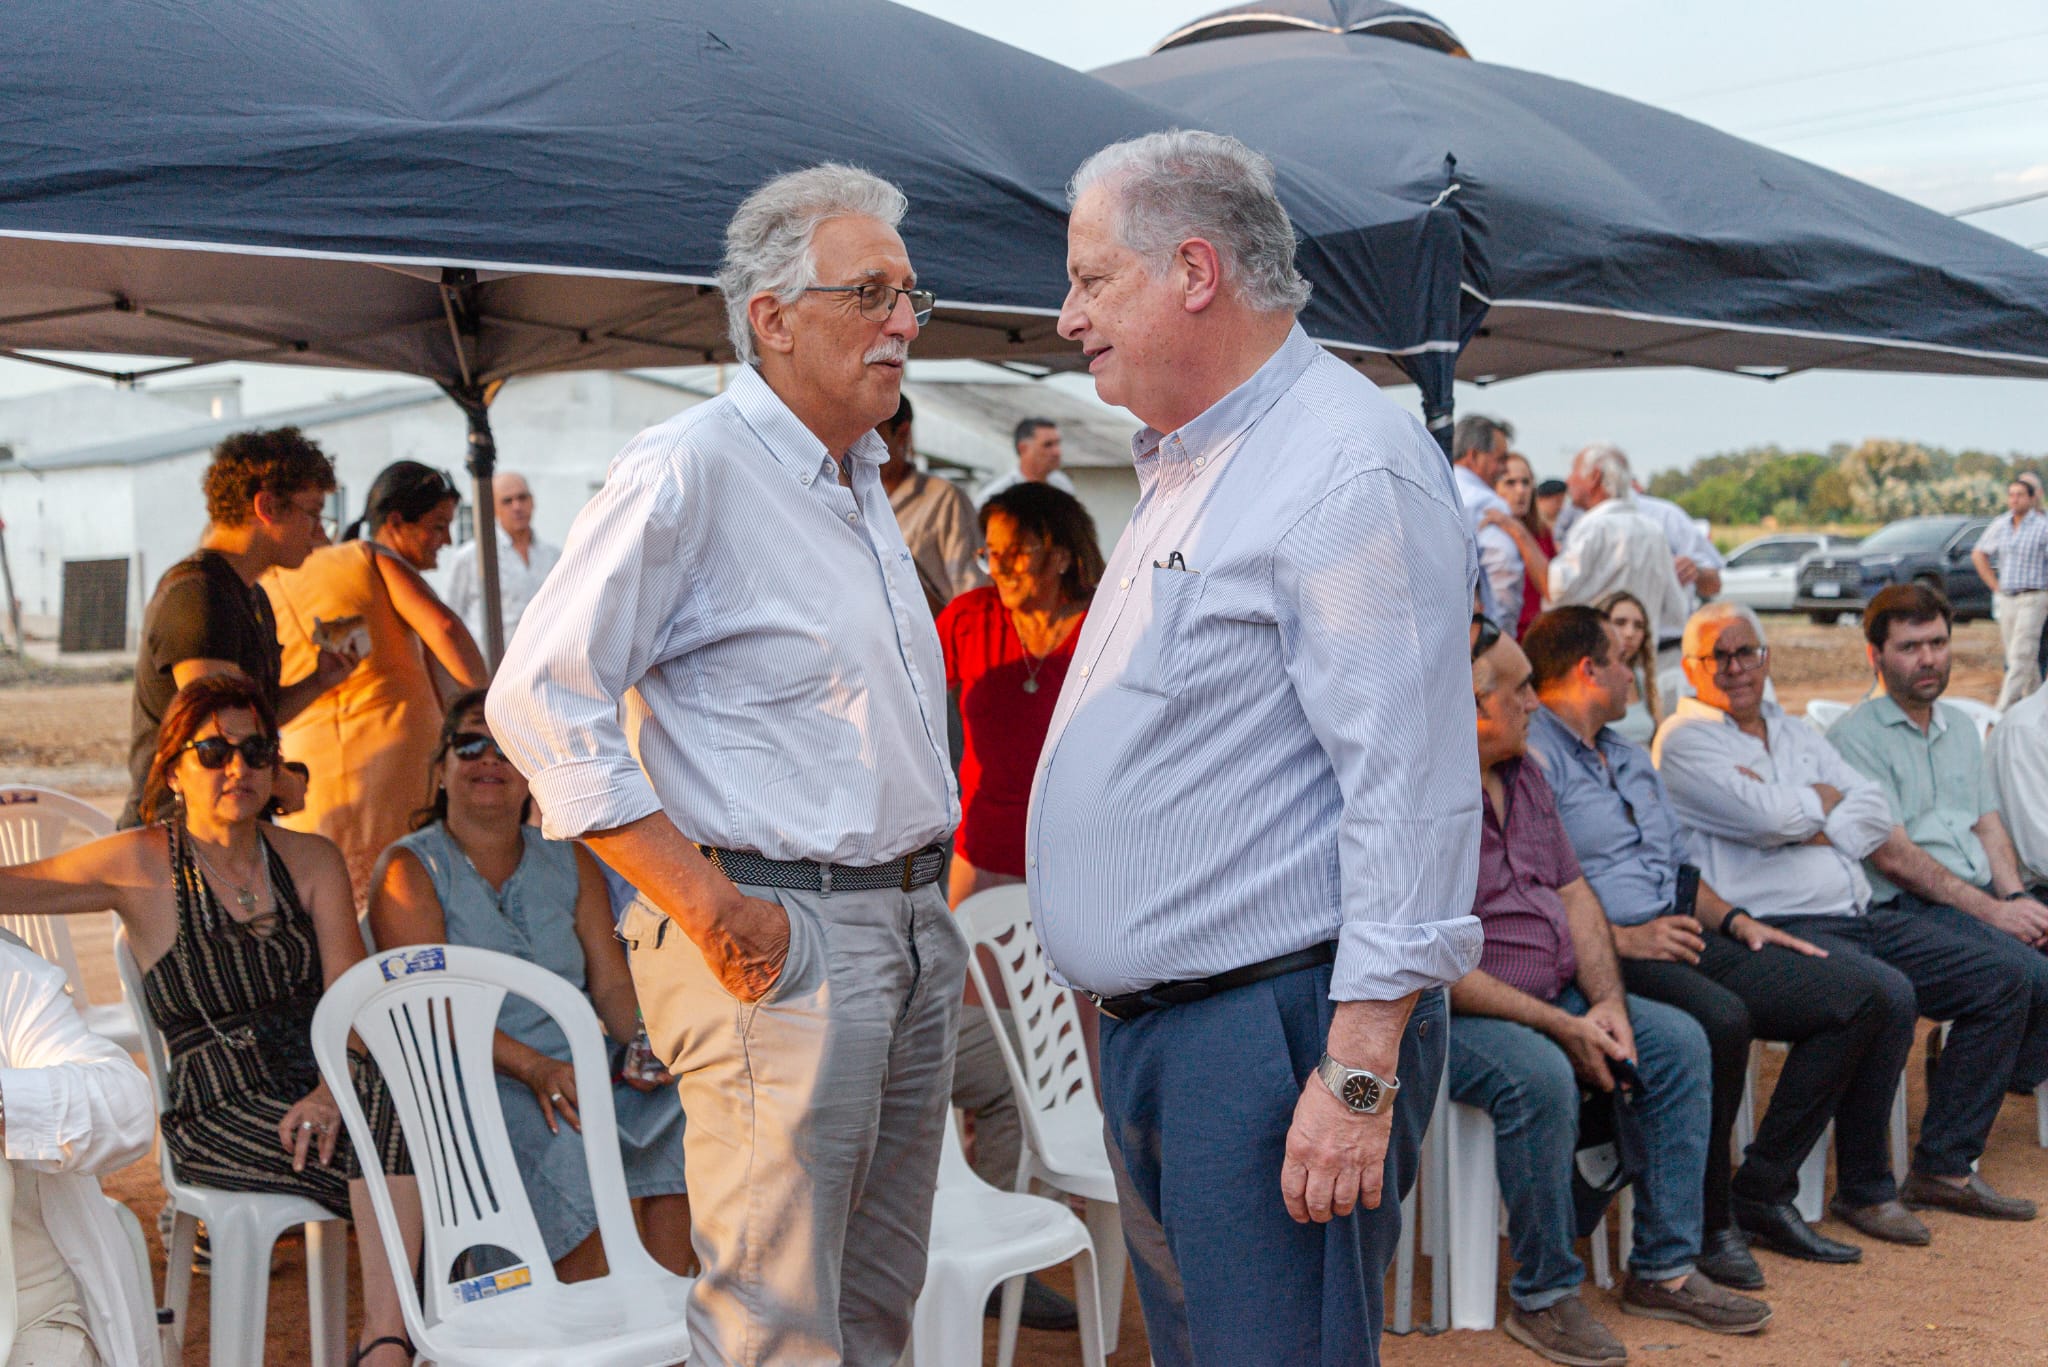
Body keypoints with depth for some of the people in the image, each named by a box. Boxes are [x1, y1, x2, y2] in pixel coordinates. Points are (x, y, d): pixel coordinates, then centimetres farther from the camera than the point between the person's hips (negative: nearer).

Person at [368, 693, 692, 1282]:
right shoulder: (409, 868, 2)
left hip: (583, 1069, 5)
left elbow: (611, 983, 10)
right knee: (569, 1143, -33)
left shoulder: (571, 862, 17)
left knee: (680, 1118, -22)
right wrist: (532, 1067, -26)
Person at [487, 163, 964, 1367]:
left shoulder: (863, 479, 17)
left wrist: (933, 899, 16)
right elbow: (540, 697, -17)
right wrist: (707, 905, -20)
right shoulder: (689, 468, -11)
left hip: (917, 930, 9)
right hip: (779, 937, -9)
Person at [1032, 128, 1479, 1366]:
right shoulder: (1185, 467, 17)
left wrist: (1359, 1074, -24)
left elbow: (1411, 791, -21)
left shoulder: (1347, 467, -16)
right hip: (1151, 1028, 10)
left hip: (1273, 1026, -10)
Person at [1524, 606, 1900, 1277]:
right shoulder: (1530, 756, -7)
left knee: (1858, 996, 0)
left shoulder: (1630, 756, 26)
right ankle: (1706, 1221, -17)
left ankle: (1762, 1191, 2)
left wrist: (1733, 919, 13)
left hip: (1684, 940, 10)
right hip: (1605, 957, -9)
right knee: (1719, 1020, -37)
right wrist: (1620, 939, -21)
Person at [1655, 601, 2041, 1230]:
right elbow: (1773, 818, -16)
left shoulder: (1793, 731, 23)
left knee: (2000, 979, 0)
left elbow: (1875, 811, 10)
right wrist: (1827, 797, 4)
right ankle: (1863, 1188, -17)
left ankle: (1942, 1166, 6)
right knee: (1887, 996, -33)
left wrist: (1808, 824, -8)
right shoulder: (1684, 740, -1)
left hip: (1863, 916, 9)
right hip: (1778, 929, -9)